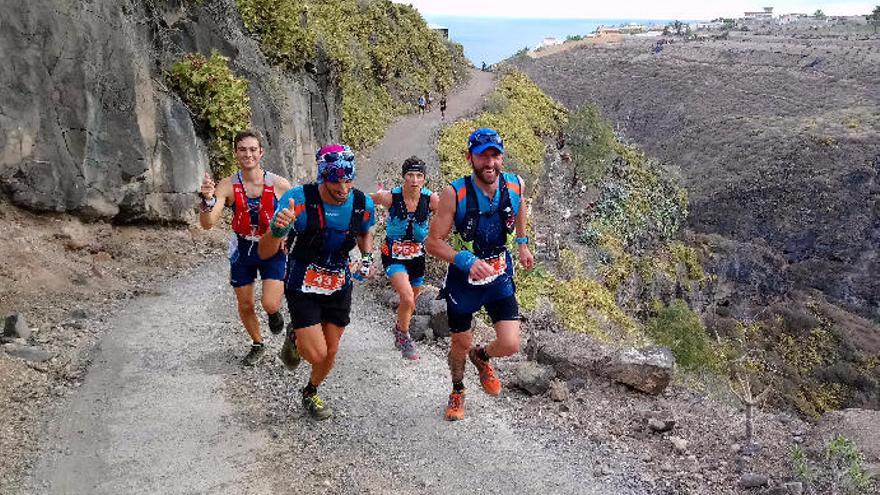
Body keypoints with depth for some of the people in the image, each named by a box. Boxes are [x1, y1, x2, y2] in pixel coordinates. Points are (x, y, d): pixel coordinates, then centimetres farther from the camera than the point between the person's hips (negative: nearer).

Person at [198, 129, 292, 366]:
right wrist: (208, 200, -40)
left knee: (270, 304, -16)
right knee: (245, 306, 12)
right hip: (242, 251, 2)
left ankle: (275, 312, 23)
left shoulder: (279, 185, -16)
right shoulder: (227, 186, -14)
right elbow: (207, 224, -23)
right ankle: (257, 344, 40)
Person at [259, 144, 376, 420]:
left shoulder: (362, 204, -14)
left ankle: (311, 393, 43)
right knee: (316, 354, -11)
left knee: (331, 351, 13)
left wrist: (367, 256, -8)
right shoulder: (299, 199, -26)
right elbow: (265, 253, -25)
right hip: (303, 288, -4)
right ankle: (295, 338, 25)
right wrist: (277, 230, -46)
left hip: (339, 287, 4)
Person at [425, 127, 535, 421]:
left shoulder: (516, 185, -15)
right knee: (461, 345, 14)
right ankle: (457, 391, 45)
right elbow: (433, 243, -21)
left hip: (500, 276, 2)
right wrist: (467, 261, -35)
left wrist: (522, 243, 15)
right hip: (463, 278, -2)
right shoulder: (455, 193, -25)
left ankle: (481, 357, 30)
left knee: (510, 345, -7)